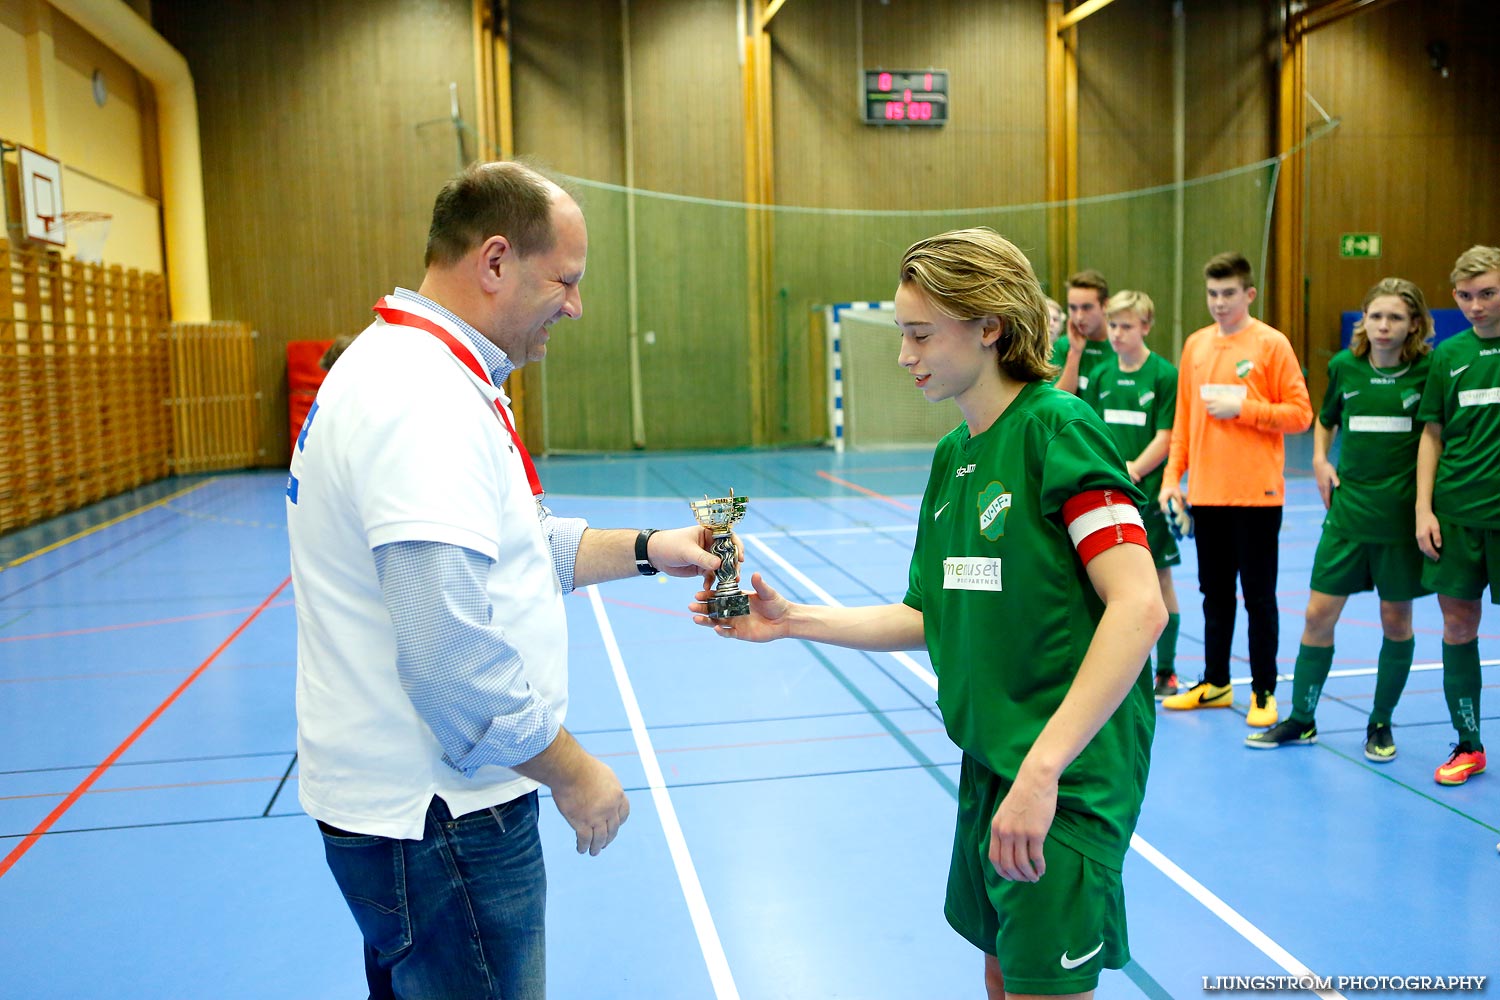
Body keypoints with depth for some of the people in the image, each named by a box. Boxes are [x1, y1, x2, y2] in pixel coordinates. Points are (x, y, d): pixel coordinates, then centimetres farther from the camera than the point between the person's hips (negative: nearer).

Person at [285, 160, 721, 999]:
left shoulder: (426, 374, 11)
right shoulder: (424, 402, -24)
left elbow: (508, 550, 18)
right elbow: (454, 652, -29)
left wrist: (646, 551, 9)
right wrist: (572, 771, -16)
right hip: (436, 815, -10)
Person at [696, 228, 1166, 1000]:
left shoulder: (1058, 428, -15)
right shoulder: (952, 456, 9)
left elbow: (1139, 607, -23)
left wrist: (1043, 768, -28)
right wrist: (792, 620, 4)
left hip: (1067, 777, -7)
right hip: (989, 765, 7)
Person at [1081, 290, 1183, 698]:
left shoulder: (1164, 374, -6)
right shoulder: (1101, 376, 8)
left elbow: (1165, 437, -9)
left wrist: (1131, 472, -16)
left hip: (1149, 492, -4)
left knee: (1159, 578, 4)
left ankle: (1166, 671, 16)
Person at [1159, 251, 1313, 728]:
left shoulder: (1271, 344, -5)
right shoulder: (1196, 345, 9)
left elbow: (1300, 414, -7)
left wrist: (1242, 409, -16)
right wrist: (1172, 477, 7)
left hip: (1256, 493, -5)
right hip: (1206, 492, 5)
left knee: (1258, 595, 3)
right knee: (1215, 593, 14)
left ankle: (1264, 692, 14)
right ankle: (1215, 683, 26)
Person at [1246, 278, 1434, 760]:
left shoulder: (1428, 369, -5)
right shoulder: (1344, 366, 3)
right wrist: (1320, 460, 6)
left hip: (1402, 515, -2)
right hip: (1348, 509, 2)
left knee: (1396, 620, 7)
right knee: (1318, 615, 2)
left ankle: (1381, 723, 24)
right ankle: (1301, 720, 16)